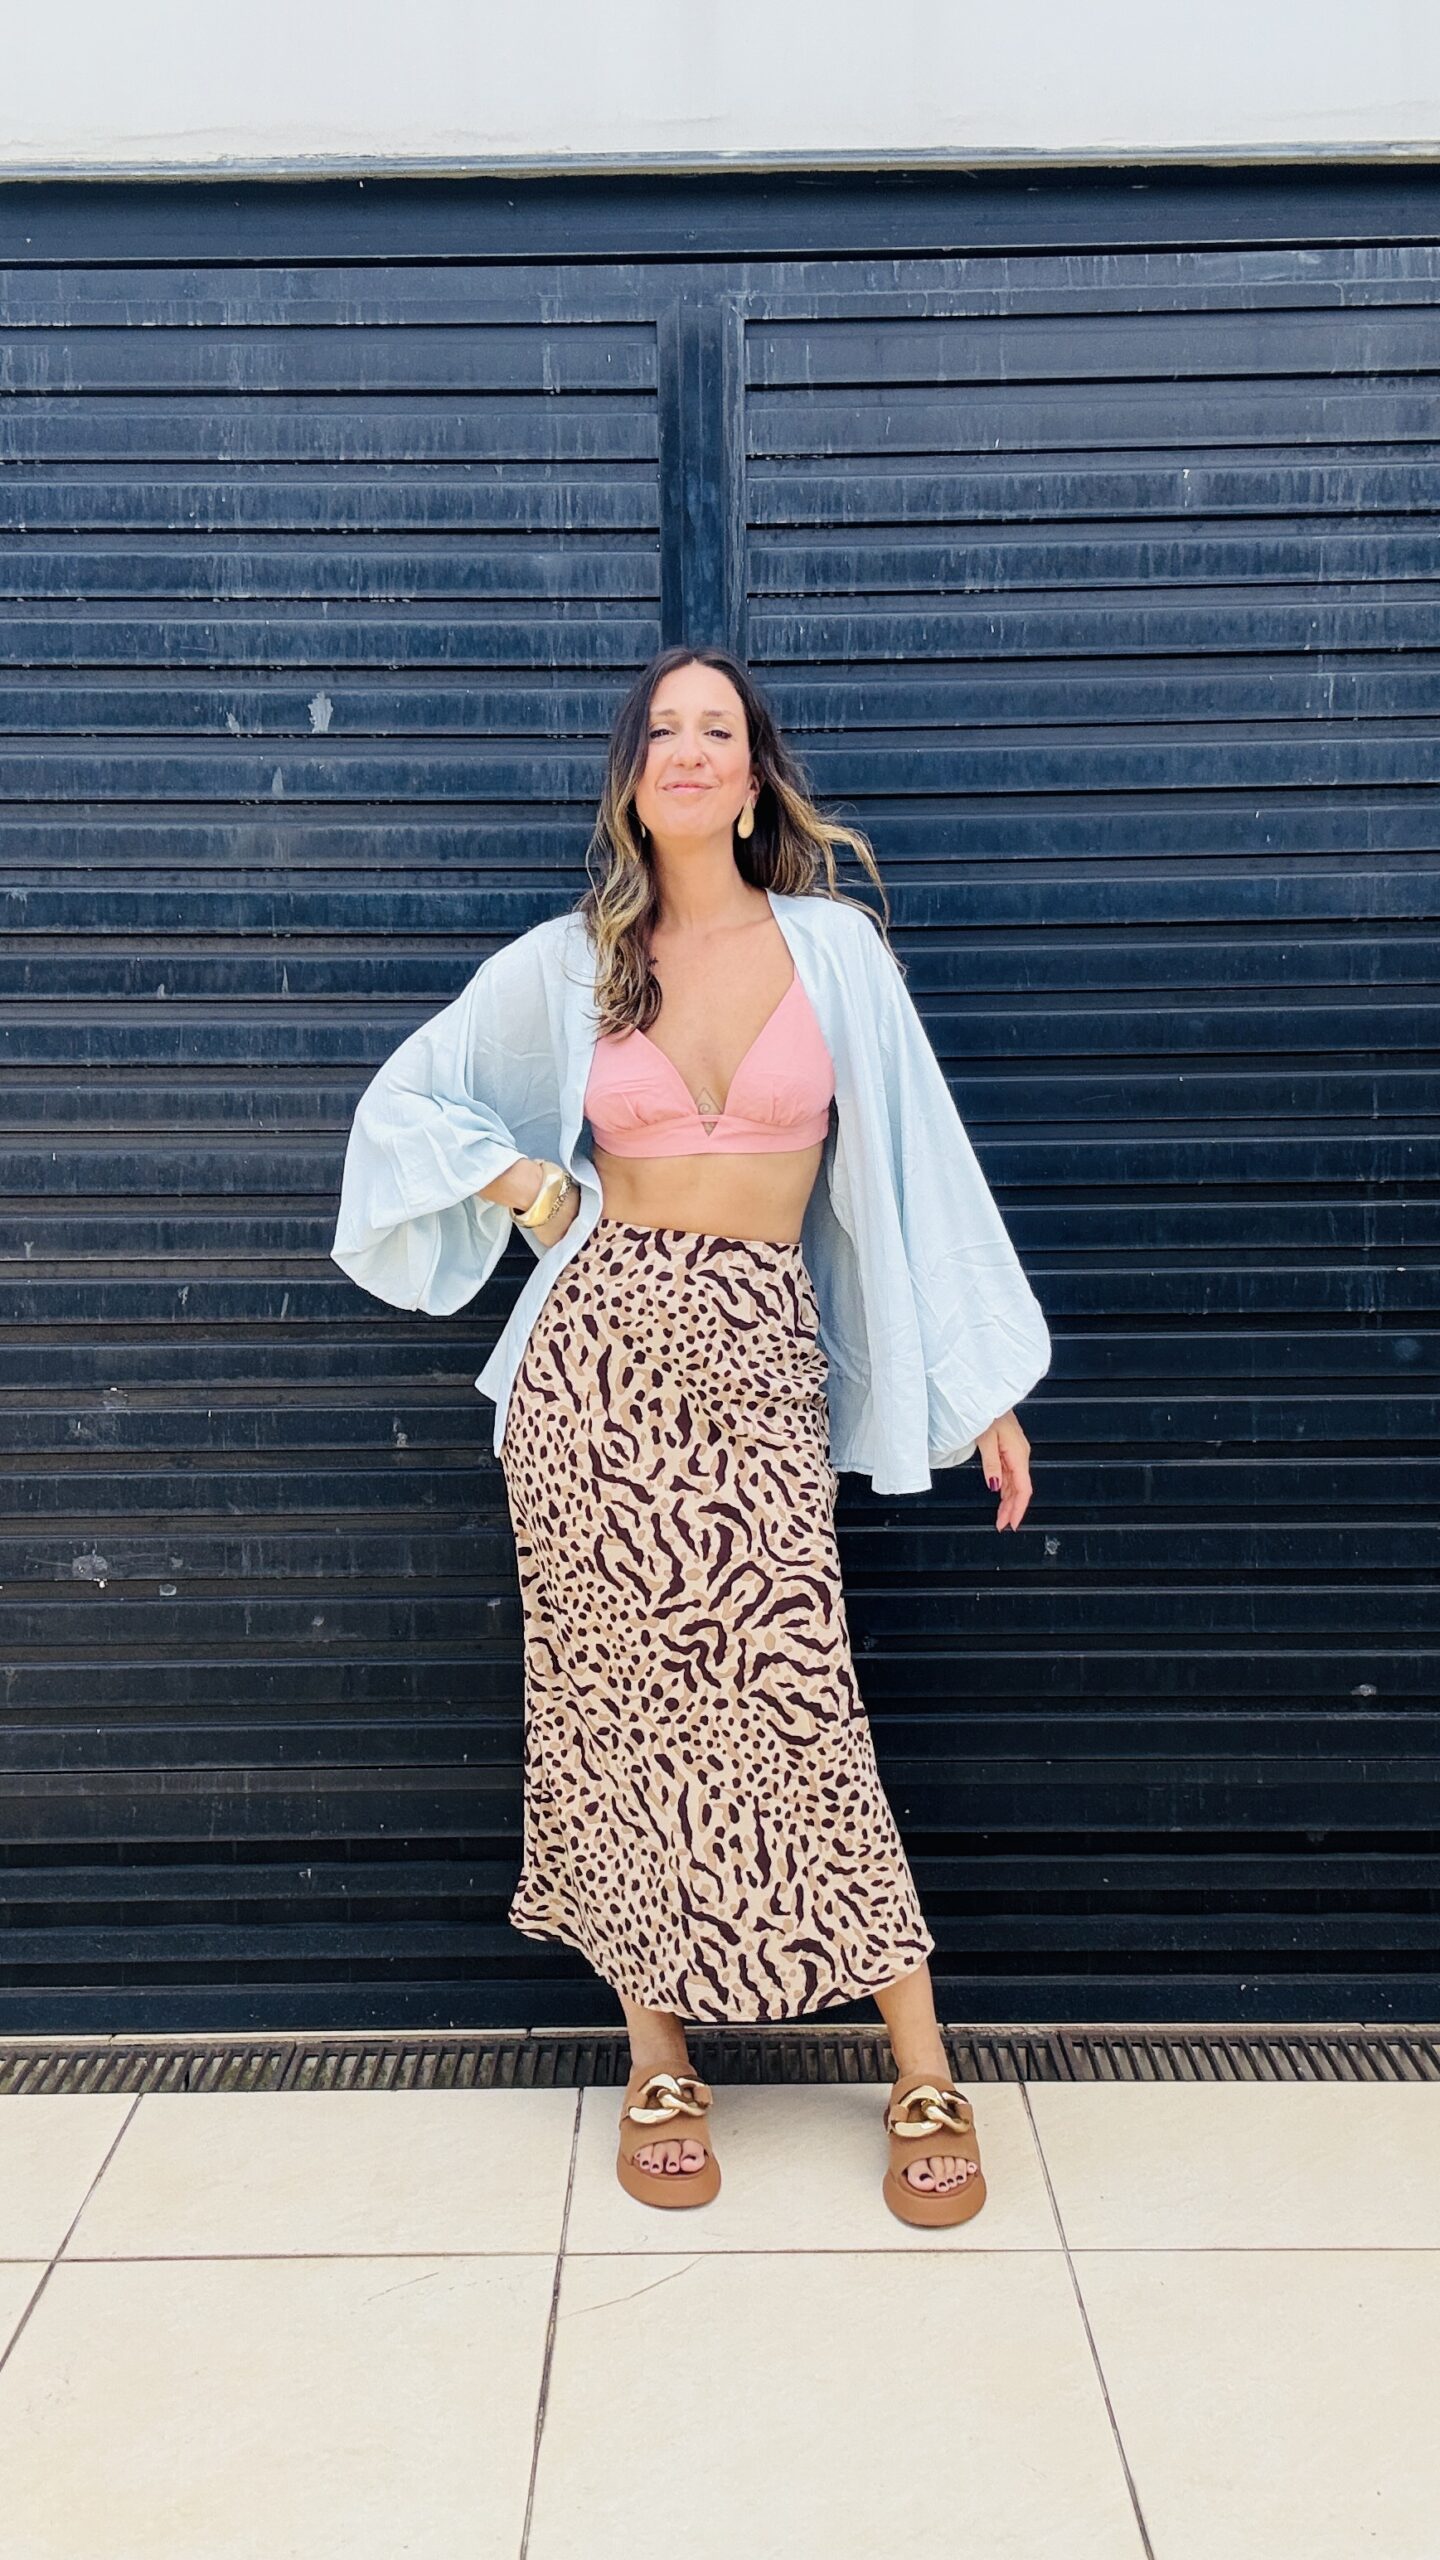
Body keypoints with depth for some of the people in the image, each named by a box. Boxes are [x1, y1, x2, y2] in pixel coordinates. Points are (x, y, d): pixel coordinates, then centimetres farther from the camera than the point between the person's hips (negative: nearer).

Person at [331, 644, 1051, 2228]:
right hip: (596, 1350, 1)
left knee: (793, 1697, -5)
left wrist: (984, 1387, 4)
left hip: (760, 1358, -1)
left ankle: (924, 2076, 10)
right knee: (623, 1695, 6)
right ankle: (657, 2056, 23)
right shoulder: (564, 965, 6)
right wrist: (533, 1193, 2)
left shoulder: (832, 947, 4)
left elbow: (918, 1161, 5)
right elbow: (408, 1100, 17)